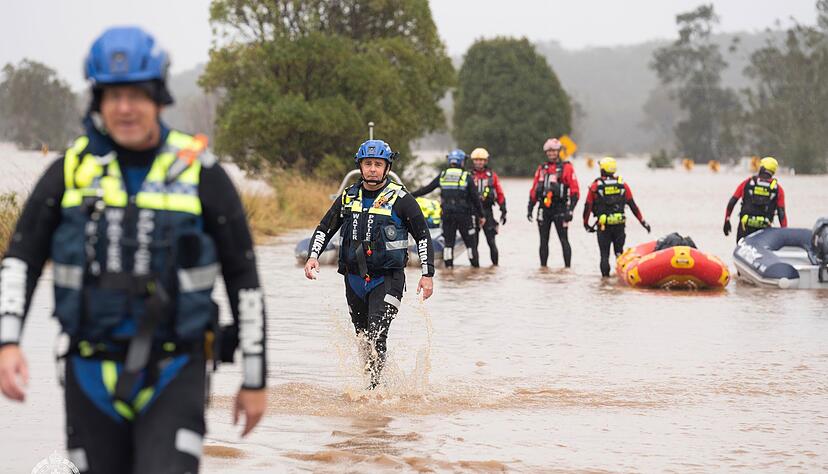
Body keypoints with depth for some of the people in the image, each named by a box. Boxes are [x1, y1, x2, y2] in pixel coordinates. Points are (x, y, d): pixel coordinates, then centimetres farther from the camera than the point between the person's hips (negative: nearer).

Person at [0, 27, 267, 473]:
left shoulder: (200, 174, -3)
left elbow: (242, 276, 3)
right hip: (91, 377, 2)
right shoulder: (70, 172, 1)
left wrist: (255, 379, 4)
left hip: (172, 377, -2)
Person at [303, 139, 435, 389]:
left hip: (387, 279, -5)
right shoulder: (349, 197, 8)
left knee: (376, 337, -18)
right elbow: (324, 228, 15)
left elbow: (423, 235, 0)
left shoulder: (400, 198, -4)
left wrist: (428, 274, -5)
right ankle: (373, 378, 27)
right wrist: (313, 256, -1)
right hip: (354, 279, 5)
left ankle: (373, 389, -18)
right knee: (362, 338, 12)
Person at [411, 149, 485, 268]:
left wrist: (411, 195, 19)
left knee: (448, 241, 9)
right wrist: (481, 215, 5)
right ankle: (475, 265, 7)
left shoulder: (442, 176, 3)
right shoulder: (466, 177, -4)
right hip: (463, 214, -2)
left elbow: (427, 189, 7)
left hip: (447, 214, 2)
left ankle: (448, 265, 5)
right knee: (470, 241, 6)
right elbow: (475, 198, -2)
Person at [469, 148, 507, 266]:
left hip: (487, 211, 0)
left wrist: (503, 211, 3)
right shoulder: (469, 176, 3)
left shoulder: (492, 175, 5)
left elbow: (500, 194, 7)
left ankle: (495, 263, 8)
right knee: (473, 241, 2)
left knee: (491, 240, 0)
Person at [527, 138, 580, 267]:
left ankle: (567, 267, -2)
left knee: (564, 240, -3)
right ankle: (543, 267, 15)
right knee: (543, 241, 8)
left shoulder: (566, 168, -2)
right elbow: (534, 190, 16)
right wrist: (530, 208, 9)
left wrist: (570, 210, -14)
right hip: (544, 209, 5)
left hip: (560, 209, -5)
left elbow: (574, 191, -6)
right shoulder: (542, 168, 14)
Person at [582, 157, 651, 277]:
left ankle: (605, 276, 1)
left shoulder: (595, 186, -4)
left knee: (604, 254, 5)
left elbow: (588, 206, -3)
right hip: (619, 225, 2)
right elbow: (632, 205, 4)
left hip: (603, 226, -2)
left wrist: (586, 223, 9)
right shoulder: (622, 185, 3)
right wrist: (642, 221, 11)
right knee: (619, 251, 14)